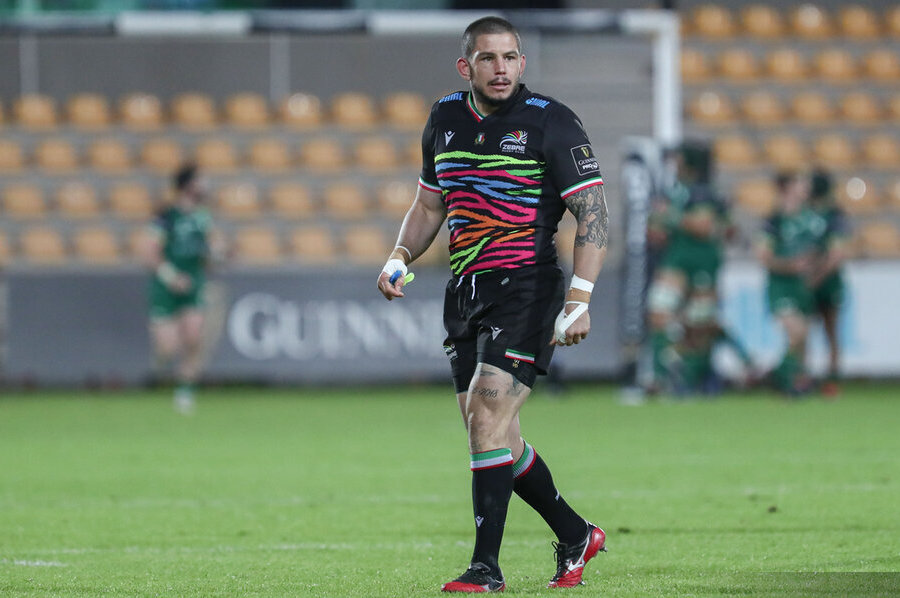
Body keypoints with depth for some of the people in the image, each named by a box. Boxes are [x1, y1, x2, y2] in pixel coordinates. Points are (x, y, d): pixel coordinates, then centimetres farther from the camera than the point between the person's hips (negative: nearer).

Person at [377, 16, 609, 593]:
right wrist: (400, 257, 6)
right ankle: (576, 535, 28)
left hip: (527, 286, -7)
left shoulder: (552, 122, -8)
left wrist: (580, 297, -20)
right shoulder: (446, 119, 10)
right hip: (467, 289, 7)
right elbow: (430, 203, 23)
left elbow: (594, 212, -10)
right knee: (495, 436, 9)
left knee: (487, 413, -18)